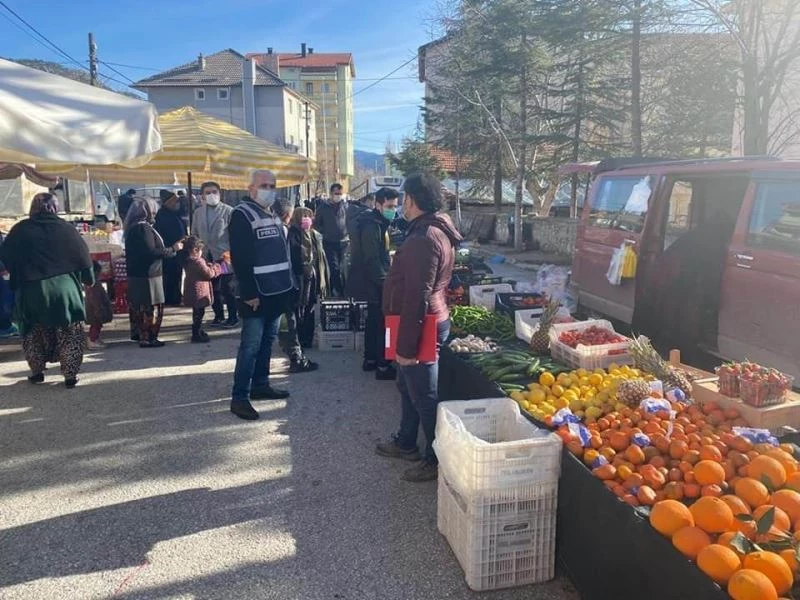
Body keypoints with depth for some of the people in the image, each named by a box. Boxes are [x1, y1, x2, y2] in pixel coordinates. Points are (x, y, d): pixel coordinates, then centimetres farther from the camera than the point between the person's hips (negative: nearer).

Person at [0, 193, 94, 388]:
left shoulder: (20, 230, 1)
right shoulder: (66, 228, 0)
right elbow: (83, 257, 3)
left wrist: (17, 280, 20)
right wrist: (89, 280, 16)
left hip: (31, 292, 1)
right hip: (65, 289, 0)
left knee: (34, 335, 18)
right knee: (70, 335, 7)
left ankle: (37, 372, 25)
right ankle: (70, 375, 6)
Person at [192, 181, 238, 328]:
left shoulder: (228, 211, -5)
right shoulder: (198, 212, 9)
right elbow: (195, 235, 13)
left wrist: (230, 253, -14)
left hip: (224, 256, -5)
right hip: (207, 257, 5)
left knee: (227, 289, 0)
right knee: (213, 289, 12)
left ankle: (233, 317, 12)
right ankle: (219, 316, 25)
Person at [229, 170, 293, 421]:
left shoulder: (274, 215, 16)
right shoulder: (242, 215, -10)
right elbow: (240, 258, -17)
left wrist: (287, 284, 15)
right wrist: (250, 293, -21)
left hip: (277, 291, 9)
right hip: (256, 293, -8)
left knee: (267, 341, 15)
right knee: (251, 345, -8)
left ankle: (260, 385, 26)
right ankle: (239, 397, -2)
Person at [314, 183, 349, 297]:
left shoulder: (345, 206, 6)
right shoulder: (323, 207, 1)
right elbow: (317, 224, 7)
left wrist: (348, 233, 1)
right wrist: (325, 232, -2)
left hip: (343, 242, 3)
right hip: (329, 243, -3)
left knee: (341, 268, 10)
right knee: (335, 268, -10)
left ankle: (334, 292, 25)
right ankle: (340, 292, -6)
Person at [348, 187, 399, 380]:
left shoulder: (378, 223, 13)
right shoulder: (372, 226, -20)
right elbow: (372, 259, -24)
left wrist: (385, 278, 17)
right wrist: (385, 282, -22)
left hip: (373, 281, 11)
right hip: (375, 283, -11)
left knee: (374, 321, 18)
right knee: (382, 323, -4)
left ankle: (370, 359, 29)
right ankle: (383, 366, 3)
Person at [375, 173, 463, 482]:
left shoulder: (424, 238, -23)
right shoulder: (437, 231, 11)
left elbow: (417, 298, -26)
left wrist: (405, 345, -23)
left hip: (421, 327, -11)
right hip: (430, 322, 11)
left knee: (424, 396, 2)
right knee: (407, 386, 23)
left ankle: (436, 459, 17)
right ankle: (406, 443, 39)